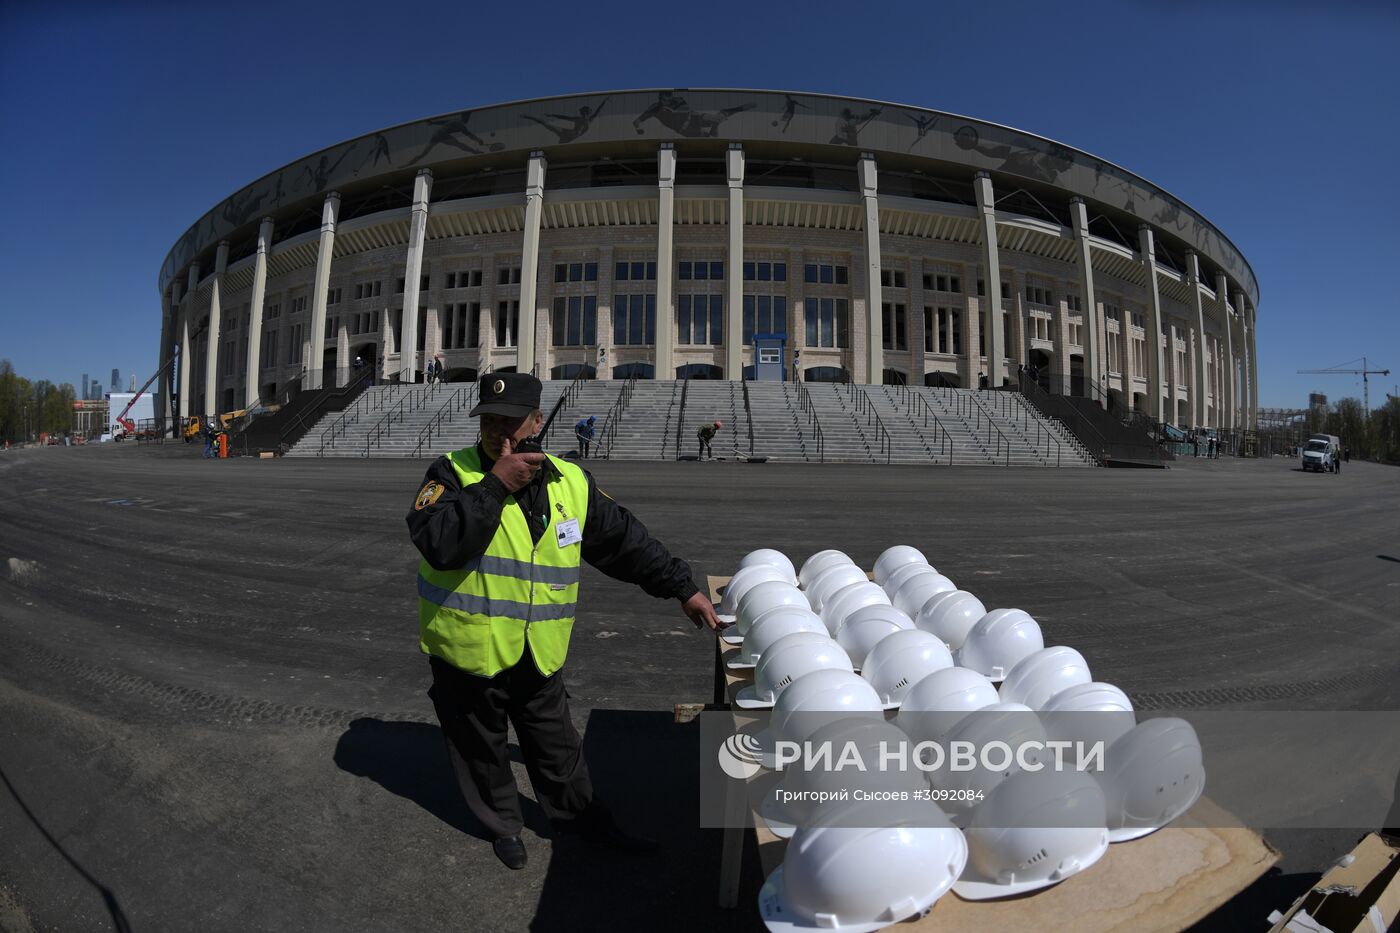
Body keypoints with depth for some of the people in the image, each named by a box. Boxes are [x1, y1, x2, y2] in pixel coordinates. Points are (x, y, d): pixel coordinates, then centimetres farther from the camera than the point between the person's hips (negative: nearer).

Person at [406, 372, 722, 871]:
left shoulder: (570, 482, -3)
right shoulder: (453, 472, -12)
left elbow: (626, 540, 5)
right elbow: (436, 543, -29)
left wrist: (682, 587, 7)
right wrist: (495, 487, -30)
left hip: (539, 655, 3)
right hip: (468, 649, -2)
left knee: (557, 749, 21)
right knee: (482, 748, 19)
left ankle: (583, 819, 45)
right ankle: (502, 825, 46)